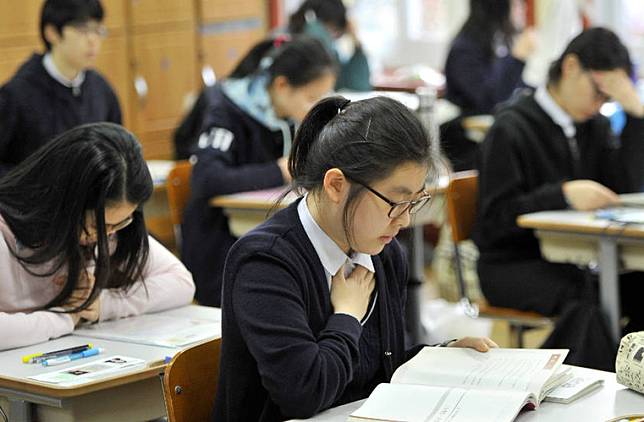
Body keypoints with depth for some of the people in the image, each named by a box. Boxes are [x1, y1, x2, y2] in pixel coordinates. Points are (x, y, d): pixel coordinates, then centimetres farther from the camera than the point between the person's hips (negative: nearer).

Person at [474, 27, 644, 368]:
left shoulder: (595, 126, 14)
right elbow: (496, 218, -12)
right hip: (512, 264, -6)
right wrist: (564, 195, -25)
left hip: (572, 259, 6)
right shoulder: (511, 129, -7)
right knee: (586, 298, -35)